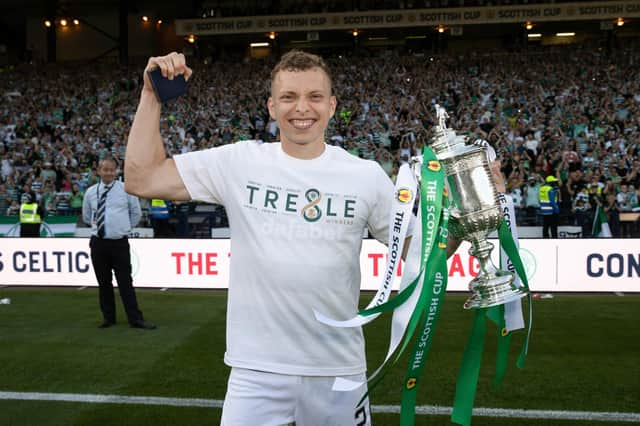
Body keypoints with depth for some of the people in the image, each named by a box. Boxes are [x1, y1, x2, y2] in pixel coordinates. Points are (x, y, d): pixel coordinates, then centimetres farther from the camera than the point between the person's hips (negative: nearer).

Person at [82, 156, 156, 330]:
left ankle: (135, 319, -1)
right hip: (98, 243, 3)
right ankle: (108, 317, 21)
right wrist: (99, 225, 14)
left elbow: (136, 213, 10)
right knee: (103, 283, 10)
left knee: (125, 282, -4)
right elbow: (86, 216, 21)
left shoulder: (126, 189, -2)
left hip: (119, 243, -3)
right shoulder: (90, 192, 6)